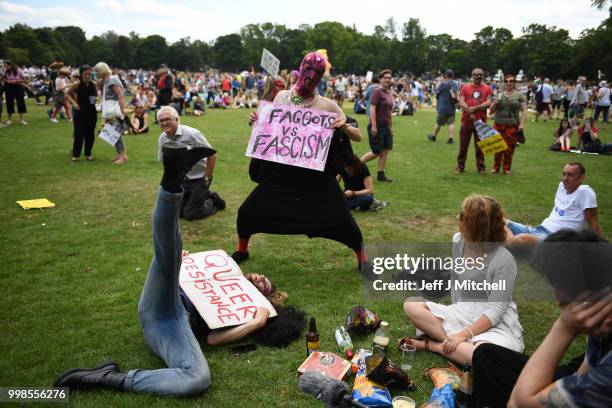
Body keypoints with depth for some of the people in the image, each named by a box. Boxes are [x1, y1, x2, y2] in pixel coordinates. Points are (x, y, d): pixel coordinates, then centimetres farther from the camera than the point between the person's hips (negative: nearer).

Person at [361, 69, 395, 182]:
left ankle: (381, 175, 12)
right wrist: (374, 126, -23)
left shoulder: (388, 93, 13)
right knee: (376, 152, -3)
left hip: (386, 127, 8)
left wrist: (390, 126, 20)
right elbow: (372, 109, -18)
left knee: (385, 151, 5)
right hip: (377, 127, -8)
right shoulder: (377, 91, -11)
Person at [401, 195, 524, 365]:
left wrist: (464, 334, -26)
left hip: (494, 324, -5)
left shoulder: (504, 260, -20)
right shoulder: (458, 241, -3)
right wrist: (456, 317, 7)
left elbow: (495, 311, -20)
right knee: (411, 305, -13)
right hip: (462, 314, 6)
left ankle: (430, 344, -18)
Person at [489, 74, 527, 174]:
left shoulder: (519, 95, 5)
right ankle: (496, 167, 12)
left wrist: (522, 123, -9)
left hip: (512, 126, -2)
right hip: (498, 125, 2)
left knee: (509, 148, -1)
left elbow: (524, 110, 1)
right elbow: (491, 111, 15)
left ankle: (507, 168, 12)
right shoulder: (499, 95, 12)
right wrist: (495, 104, -5)